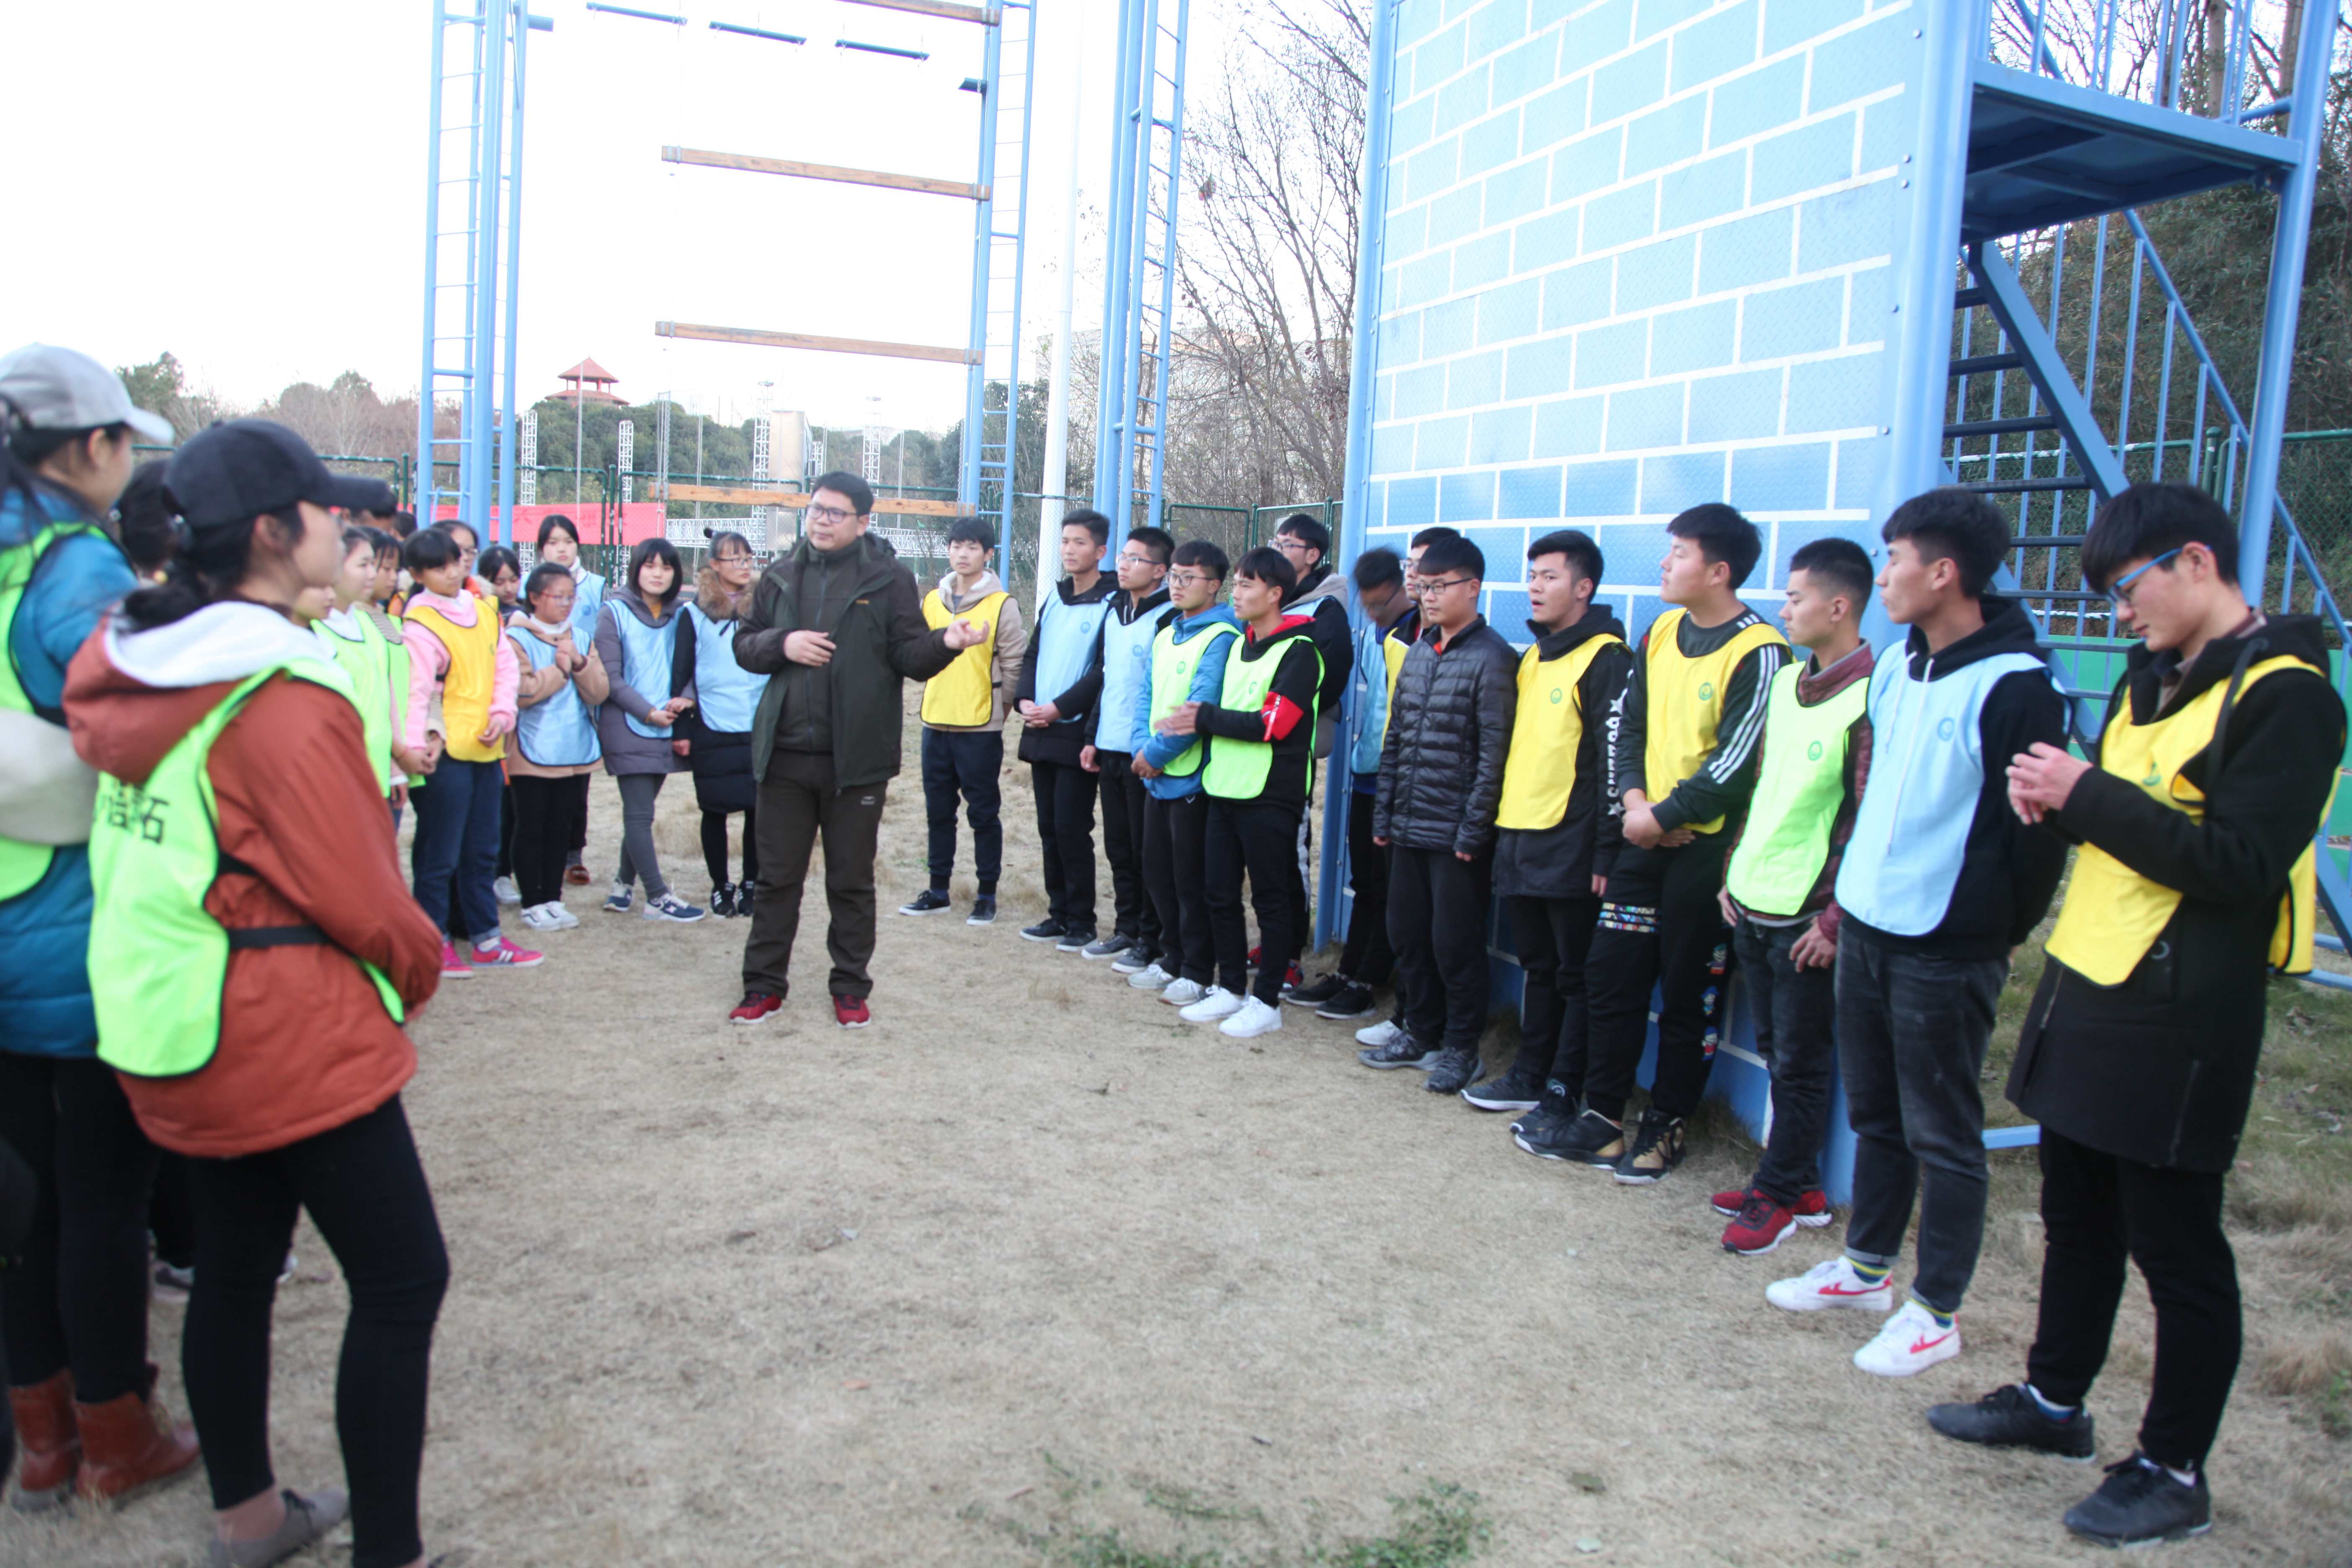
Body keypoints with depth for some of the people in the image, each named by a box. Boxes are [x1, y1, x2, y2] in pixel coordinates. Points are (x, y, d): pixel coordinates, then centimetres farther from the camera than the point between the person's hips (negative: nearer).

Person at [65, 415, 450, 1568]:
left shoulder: (134, 666, 4)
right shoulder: (282, 701, -22)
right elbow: (359, 896, -19)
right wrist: (418, 966, 0)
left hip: (184, 1040, 9)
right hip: (294, 1041, -9)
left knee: (234, 1269, 21)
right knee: (402, 1282, 1)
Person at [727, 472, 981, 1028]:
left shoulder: (889, 577, -2)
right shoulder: (782, 575, 9)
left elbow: (909, 657, -5)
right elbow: (743, 644, 12)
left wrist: (944, 642, -26)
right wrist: (782, 644, -8)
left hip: (857, 758, -3)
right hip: (785, 753, 3)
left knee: (852, 881, 9)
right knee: (777, 877, 11)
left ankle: (851, 987, 22)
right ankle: (764, 984, 23)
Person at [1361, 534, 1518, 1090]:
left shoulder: (1492, 658, -10)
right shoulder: (1418, 652, 12)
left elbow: (1494, 753, -14)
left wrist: (1473, 832, -15)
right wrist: (1383, 815, 12)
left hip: (1456, 834, -7)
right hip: (1408, 830, 7)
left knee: (1456, 945, 2)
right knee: (1408, 936, 14)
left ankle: (1461, 1048, 17)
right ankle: (1422, 1033, 30)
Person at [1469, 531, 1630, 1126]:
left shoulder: (1606, 659, -10)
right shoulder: (1532, 657, 17)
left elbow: (1614, 758, -14)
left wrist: (1607, 851, -16)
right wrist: (1498, 824, 19)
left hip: (1570, 848, -8)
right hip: (1518, 840, 8)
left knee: (1574, 976, 1)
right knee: (1536, 968, 17)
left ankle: (1563, 1097, 8)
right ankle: (1530, 1075, 28)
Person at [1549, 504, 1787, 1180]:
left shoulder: (1758, 652, -14)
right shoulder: (1662, 632, 9)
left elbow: (1735, 763, -17)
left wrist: (1663, 817, -13)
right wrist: (1633, 797, -4)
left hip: (1707, 847, -6)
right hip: (1644, 838, 7)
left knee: (1688, 998, 6)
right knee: (1610, 975, 7)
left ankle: (1664, 1126, 19)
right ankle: (1601, 1114, 19)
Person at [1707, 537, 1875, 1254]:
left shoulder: (1870, 698, -15)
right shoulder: (1786, 682, 10)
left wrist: (1834, 920, -16)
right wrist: (1735, 873, 16)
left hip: (1805, 916, -8)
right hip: (1754, 902, 8)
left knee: (1800, 1061, 6)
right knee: (1776, 1052, 15)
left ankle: (1779, 1193, 19)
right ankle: (1799, 1186, 28)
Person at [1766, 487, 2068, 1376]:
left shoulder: (2014, 686, -16)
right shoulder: (1897, 666, 8)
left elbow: (2038, 830, -15)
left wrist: (1997, 934, -9)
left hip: (1945, 951, -8)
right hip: (1867, 928, 8)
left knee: (1942, 1136, 5)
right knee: (1875, 1114, 19)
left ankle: (1935, 1313, 18)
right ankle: (1867, 1267, 35)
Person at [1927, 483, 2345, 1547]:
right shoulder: (2153, 678, 13)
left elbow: (2241, 866, -22)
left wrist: (2089, 796, -20)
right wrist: (2058, 799, -2)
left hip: (2179, 1021, -9)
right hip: (2087, 990, 9)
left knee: (2174, 1248, 4)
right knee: (2077, 1218, 20)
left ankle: (2174, 1473, 19)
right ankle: (2054, 1400, 36)